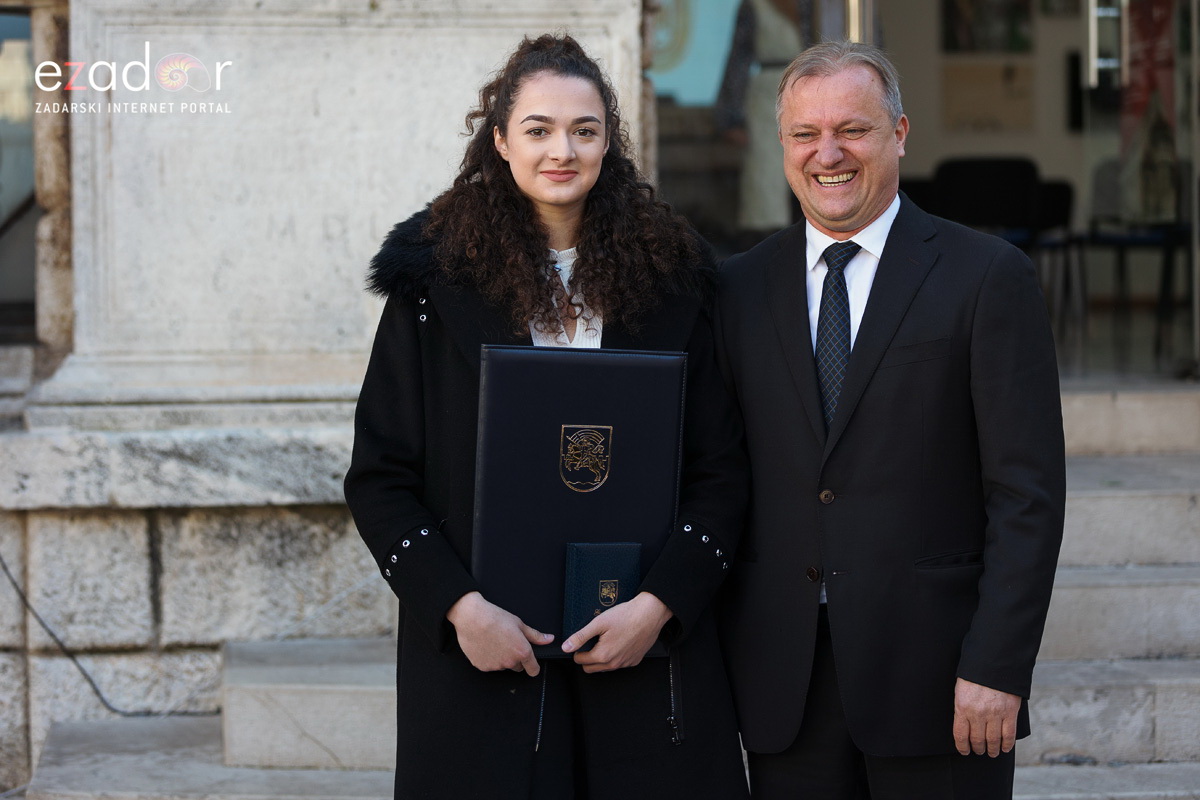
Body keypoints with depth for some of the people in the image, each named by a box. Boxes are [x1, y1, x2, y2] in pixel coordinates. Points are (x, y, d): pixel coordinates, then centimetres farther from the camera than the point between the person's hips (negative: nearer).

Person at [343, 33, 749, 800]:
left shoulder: (670, 277, 5)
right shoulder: (438, 277, 1)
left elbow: (722, 471, 3)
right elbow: (379, 479, 1)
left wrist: (658, 604, -9)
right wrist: (459, 606, -11)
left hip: (647, 644, 1)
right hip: (481, 654, -1)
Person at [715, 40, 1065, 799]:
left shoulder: (988, 276, -2)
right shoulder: (743, 287, 10)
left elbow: (1028, 493, -6)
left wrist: (996, 669, -13)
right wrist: (711, 656, 4)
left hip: (937, 679, -3)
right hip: (781, 687, 3)